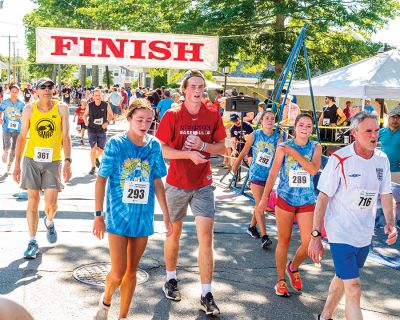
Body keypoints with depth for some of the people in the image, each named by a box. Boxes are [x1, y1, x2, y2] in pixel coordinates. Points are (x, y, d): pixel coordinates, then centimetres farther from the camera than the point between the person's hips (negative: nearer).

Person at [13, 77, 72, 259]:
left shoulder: (61, 108, 0)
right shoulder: (29, 109, 2)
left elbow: (66, 137, -2)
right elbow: (22, 137, 6)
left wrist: (67, 161, -11)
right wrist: (17, 164, 4)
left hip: (53, 161, -1)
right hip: (31, 160, 1)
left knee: (51, 202, -4)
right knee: (33, 201, 2)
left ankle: (49, 222, 32)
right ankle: (32, 242, 12)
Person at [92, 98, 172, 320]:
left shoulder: (154, 145, 2)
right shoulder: (116, 143, -9)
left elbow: (157, 182, 8)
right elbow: (101, 179, -6)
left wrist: (166, 216, 9)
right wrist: (98, 215, -9)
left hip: (143, 216, 3)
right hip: (118, 216, -3)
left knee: (132, 271, 12)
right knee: (118, 272, -4)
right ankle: (106, 301, 28)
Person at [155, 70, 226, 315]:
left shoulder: (213, 115, -1)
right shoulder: (172, 115, -6)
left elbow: (222, 148, 3)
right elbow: (162, 149, -8)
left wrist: (203, 145, -15)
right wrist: (188, 154, -23)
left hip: (203, 185, 1)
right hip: (176, 184, -1)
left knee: (206, 236, -6)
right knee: (174, 232, 13)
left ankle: (206, 295, 0)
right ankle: (171, 279, 35)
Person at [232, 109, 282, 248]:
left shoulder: (278, 138, -4)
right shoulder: (254, 135, -7)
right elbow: (244, 152, 5)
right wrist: (235, 165, 14)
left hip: (269, 175, 3)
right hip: (255, 174, -3)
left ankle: (252, 227, 34)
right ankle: (264, 237, -12)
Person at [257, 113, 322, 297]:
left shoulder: (316, 147, 2)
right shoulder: (283, 147, -2)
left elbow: (314, 169, -15)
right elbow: (273, 173, 0)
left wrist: (294, 153, -18)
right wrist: (264, 198, -3)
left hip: (306, 200, 1)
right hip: (285, 198, -1)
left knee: (308, 243, -5)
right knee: (284, 241, 6)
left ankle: (293, 267, 26)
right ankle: (281, 280, 22)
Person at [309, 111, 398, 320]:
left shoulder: (382, 160, 0)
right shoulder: (339, 160, -18)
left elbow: (385, 194, 10)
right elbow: (323, 198, -15)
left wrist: (390, 223, -7)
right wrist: (316, 236, -16)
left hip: (365, 235, 6)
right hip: (341, 233, -6)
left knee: (342, 278, 22)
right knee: (353, 290, -9)